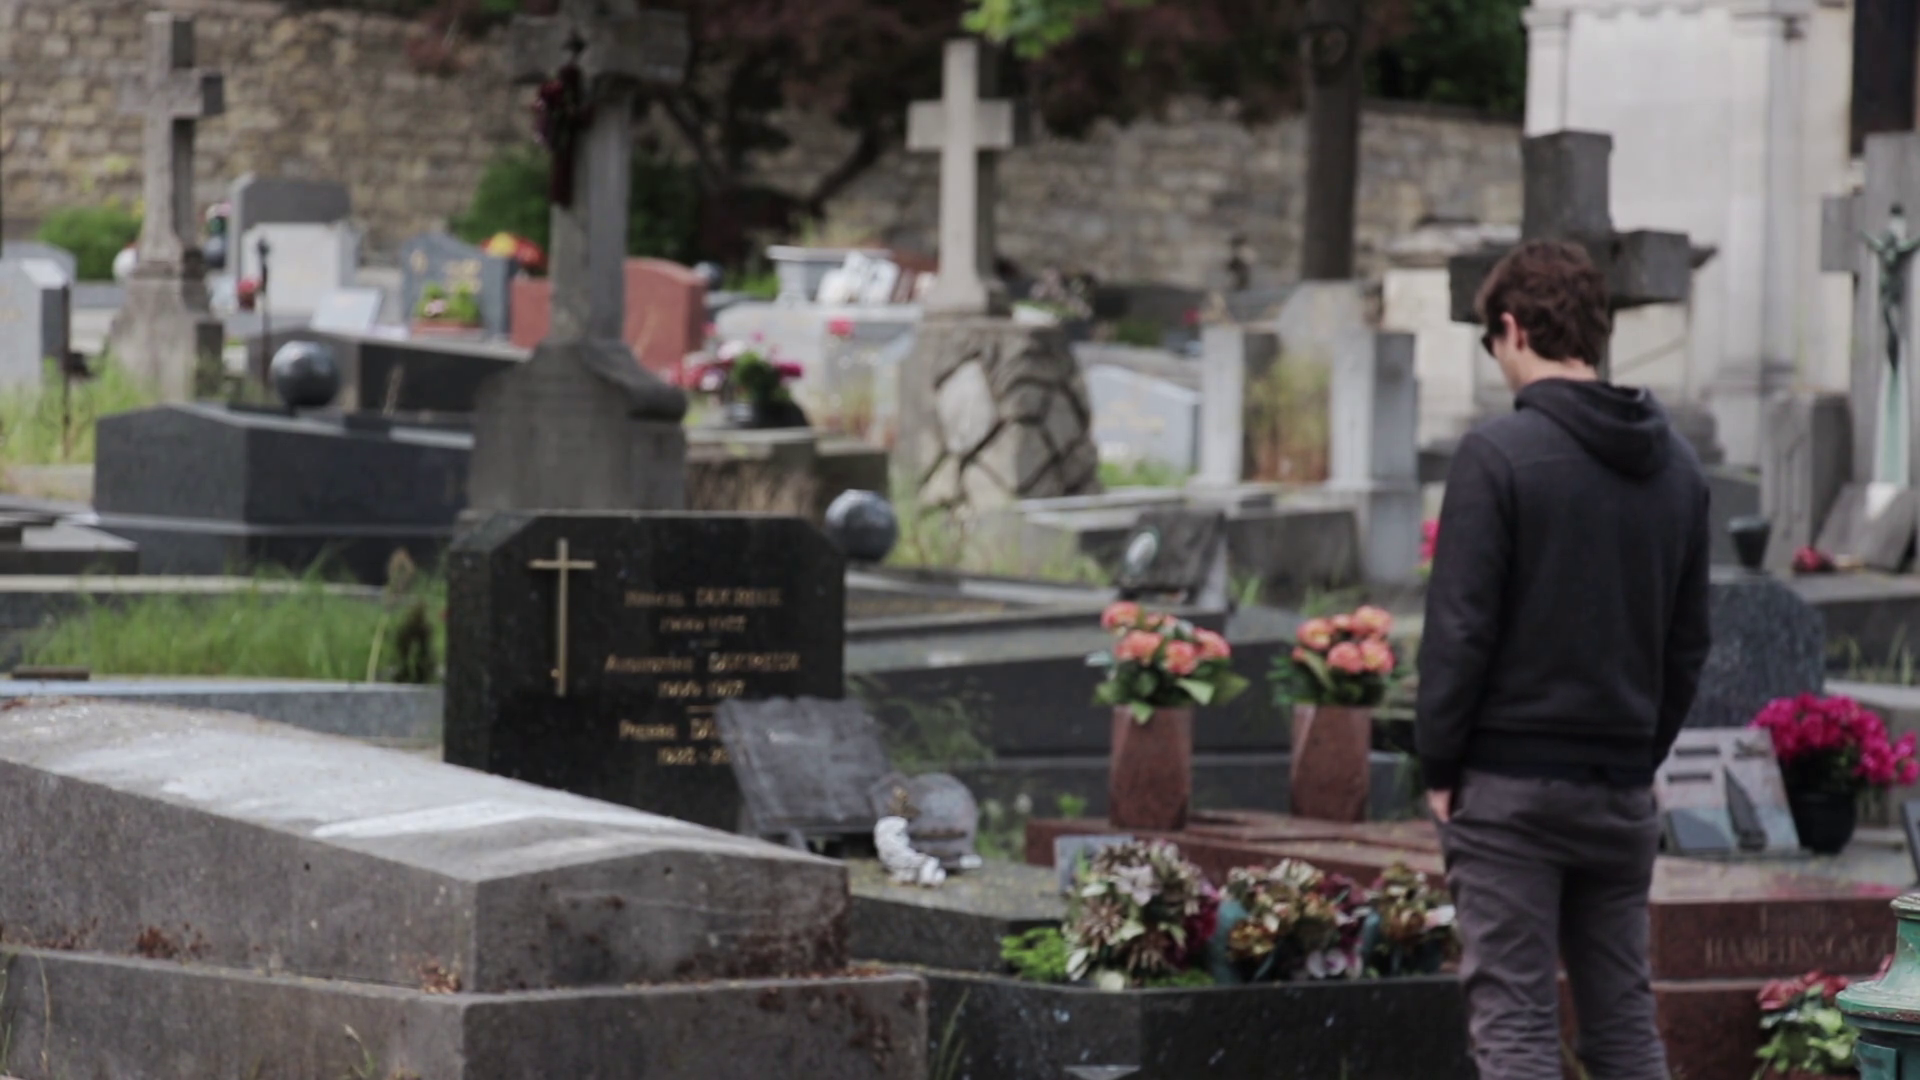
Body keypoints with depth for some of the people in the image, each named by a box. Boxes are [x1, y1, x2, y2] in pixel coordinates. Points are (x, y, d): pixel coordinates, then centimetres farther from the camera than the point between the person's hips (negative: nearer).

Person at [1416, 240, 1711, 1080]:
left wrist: (1440, 766, -4)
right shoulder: (1675, 467, 9)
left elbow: (1459, 628, -12)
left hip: (1511, 788, -6)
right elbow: (1689, 641, 13)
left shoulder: (1498, 456, -10)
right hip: (1623, 790, 6)